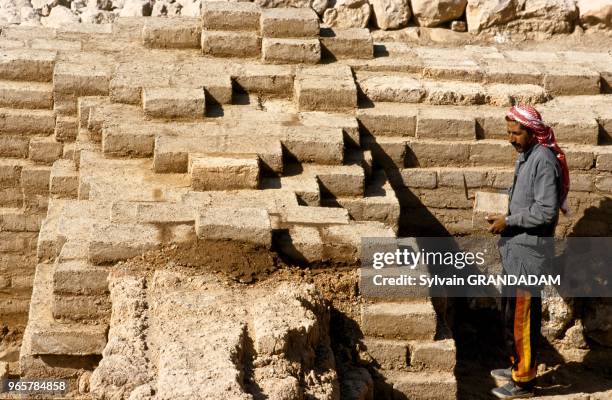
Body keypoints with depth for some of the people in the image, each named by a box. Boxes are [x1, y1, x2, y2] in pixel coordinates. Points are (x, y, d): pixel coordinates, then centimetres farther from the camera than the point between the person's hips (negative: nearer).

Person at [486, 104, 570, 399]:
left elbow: (546, 211, -23)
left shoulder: (543, 160, -19)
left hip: (529, 250, -10)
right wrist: (504, 218, 7)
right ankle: (519, 366, 33)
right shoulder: (525, 156, 11)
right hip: (516, 248, 10)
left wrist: (508, 221, -17)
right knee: (511, 310, 19)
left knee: (521, 316, -3)